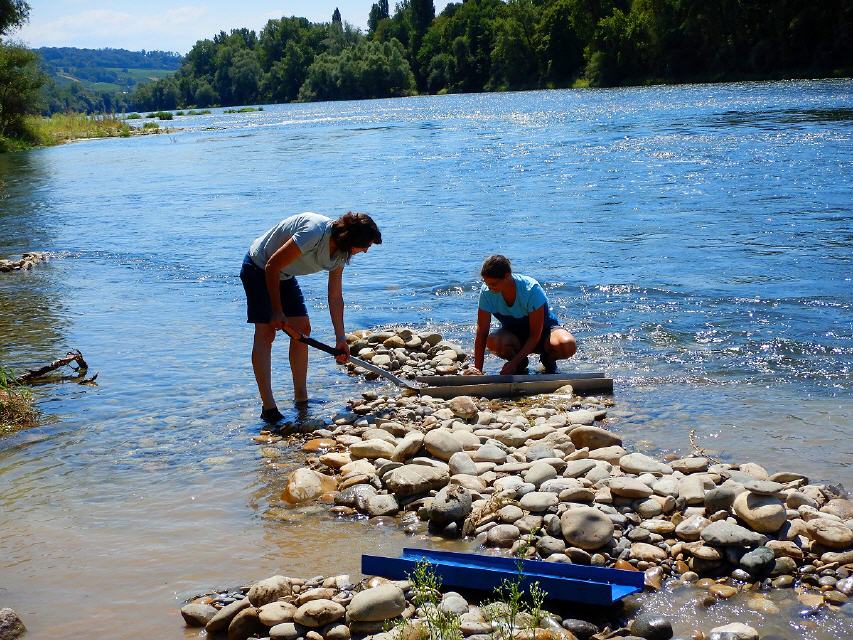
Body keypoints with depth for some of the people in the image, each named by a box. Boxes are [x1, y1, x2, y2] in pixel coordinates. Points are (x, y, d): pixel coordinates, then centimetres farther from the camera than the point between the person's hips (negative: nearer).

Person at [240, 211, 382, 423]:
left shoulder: (341, 253, -6)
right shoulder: (314, 232, -33)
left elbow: (335, 297, 3)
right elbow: (272, 266, -28)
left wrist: (340, 338, 1)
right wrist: (277, 311, -23)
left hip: (284, 275, 9)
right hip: (259, 268, -9)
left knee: (302, 329, 3)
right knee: (265, 332, -15)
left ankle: (301, 398, 13)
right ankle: (268, 407, -16)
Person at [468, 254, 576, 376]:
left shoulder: (531, 289, -29)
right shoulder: (487, 292, -20)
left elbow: (535, 334, -26)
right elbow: (481, 333, -17)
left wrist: (513, 363, -32)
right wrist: (478, 369, -24)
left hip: (543, 329, -2)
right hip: (513, 333, 2)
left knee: (568, 345, -36)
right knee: (493, 342, -34)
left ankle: (548, 360, 1)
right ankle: (521, 363, -2)